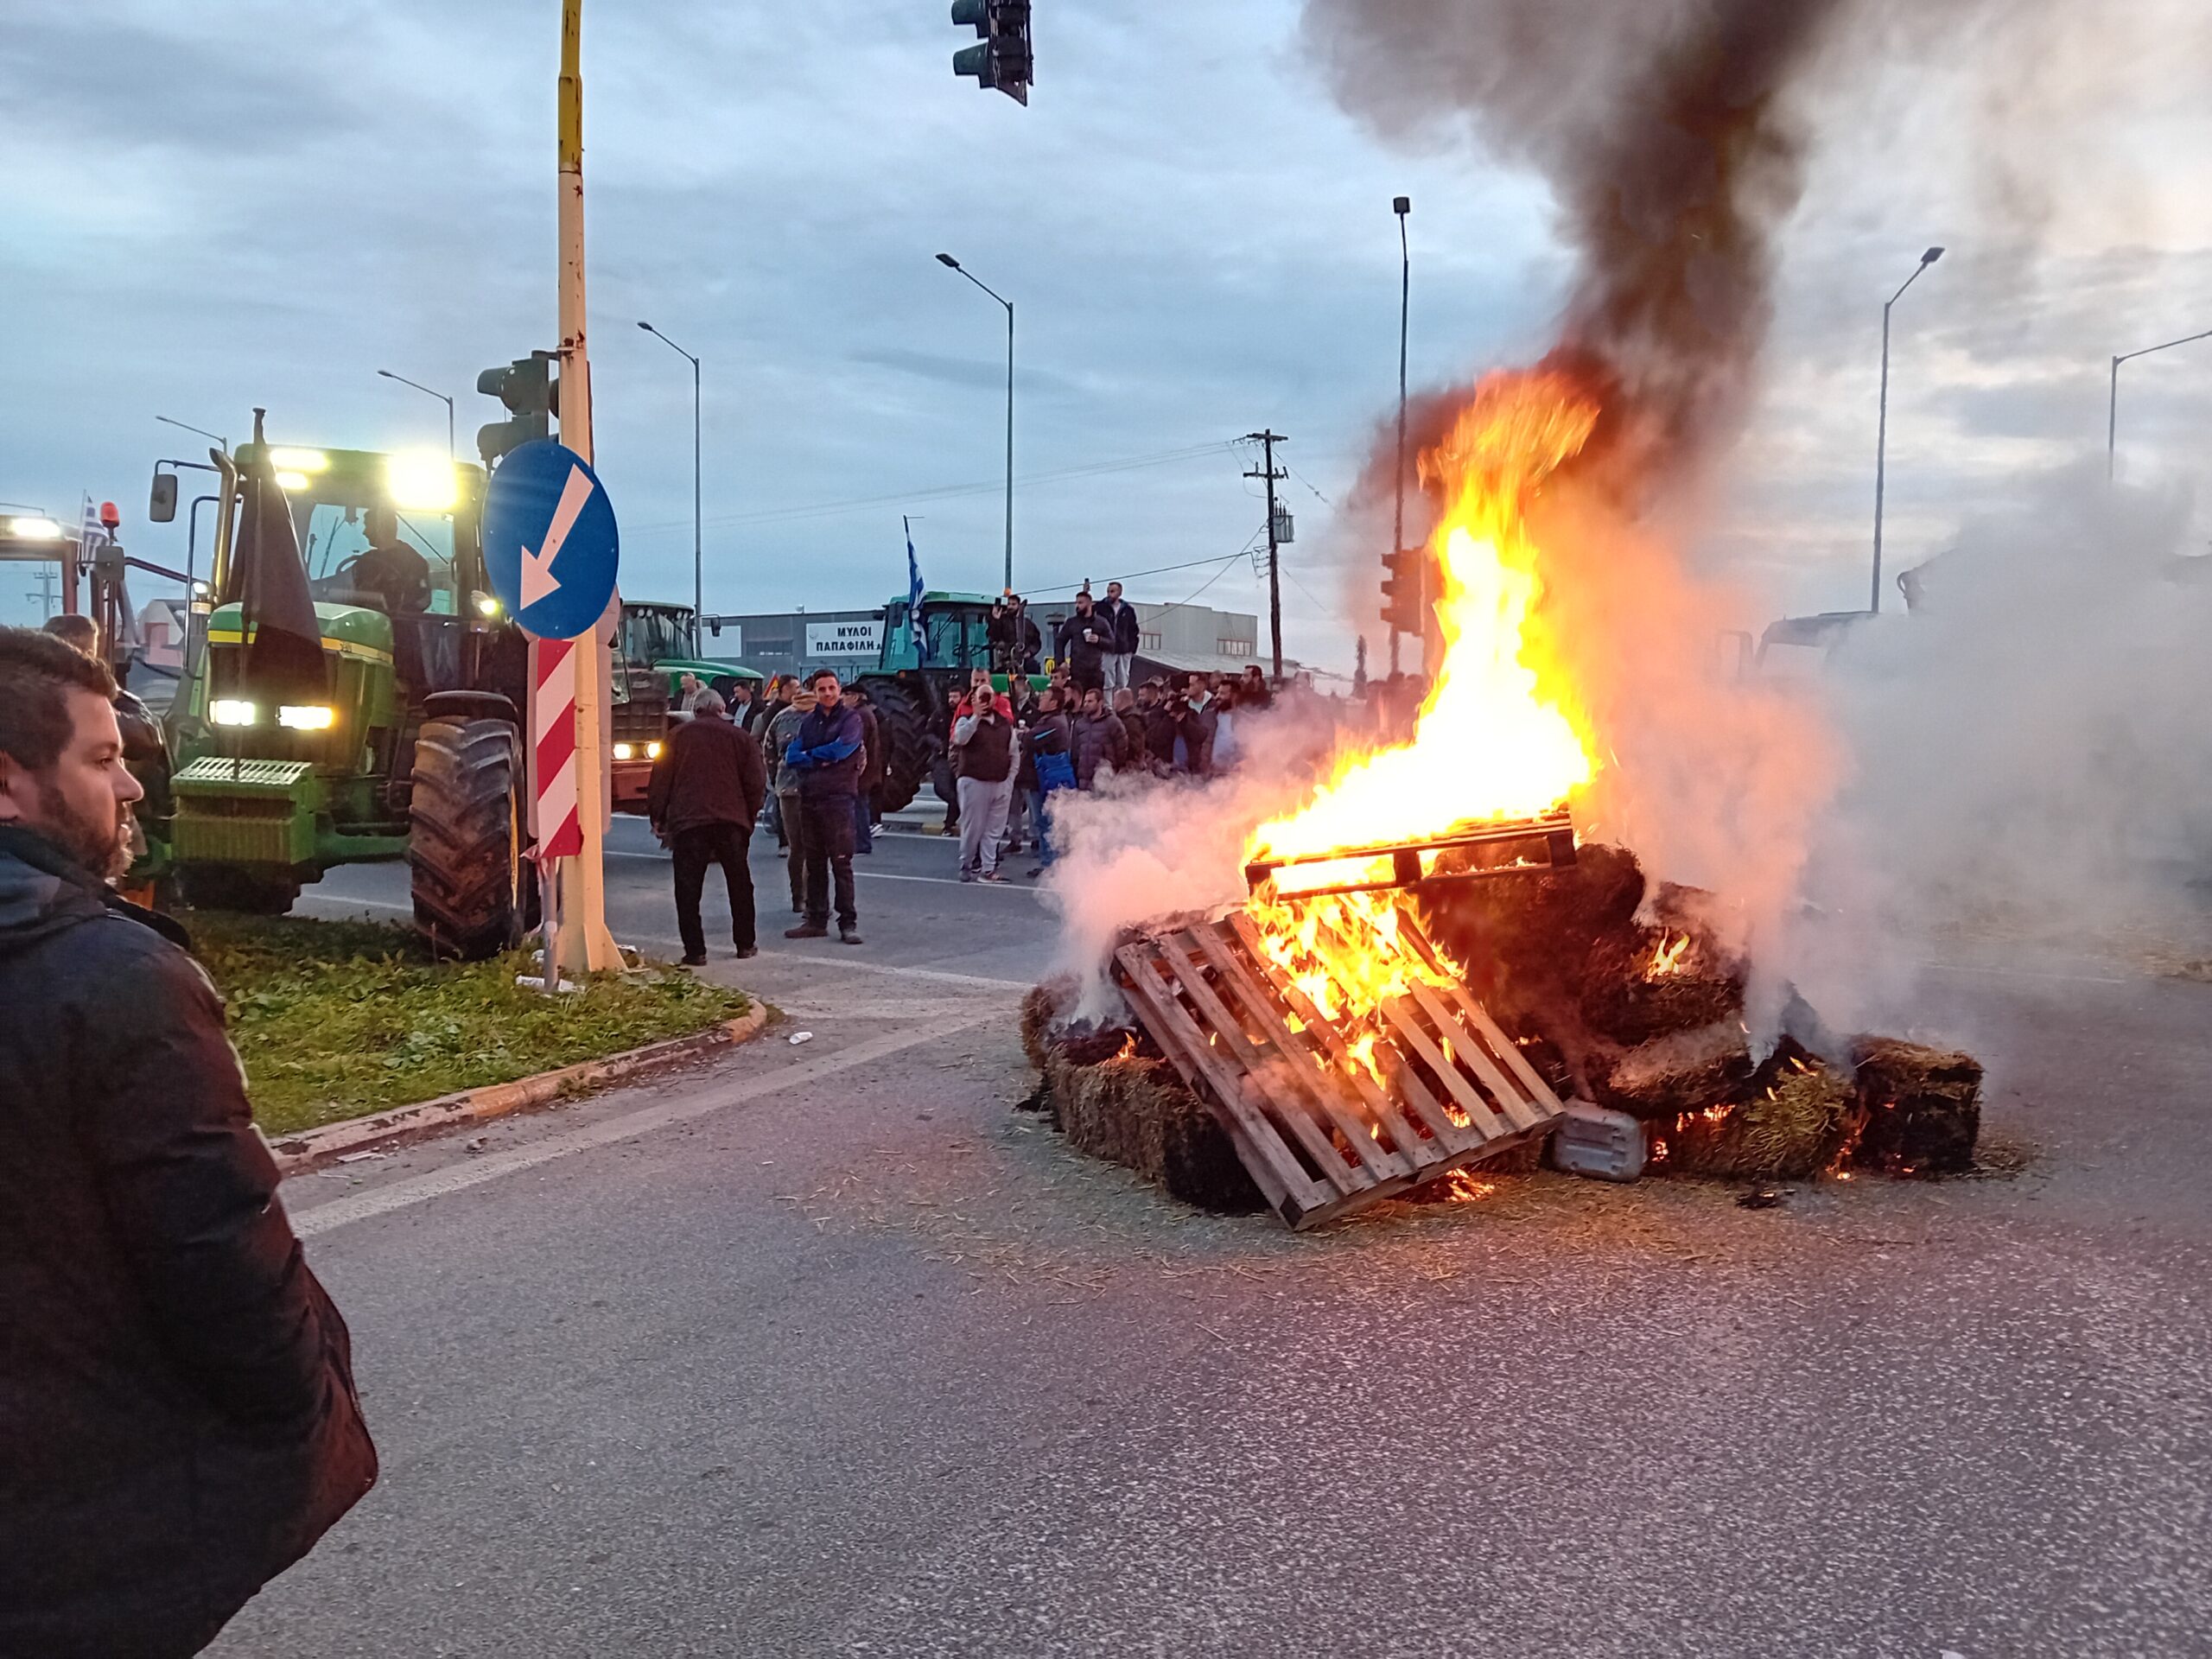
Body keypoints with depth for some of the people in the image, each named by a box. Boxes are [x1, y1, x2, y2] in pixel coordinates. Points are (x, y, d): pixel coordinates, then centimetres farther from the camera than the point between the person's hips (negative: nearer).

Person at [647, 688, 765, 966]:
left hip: (687, 821, -2)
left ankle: (695, 951, -2)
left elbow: (661, 779, 2)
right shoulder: (739, 737, 7)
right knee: (739, 885, 14)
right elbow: (756, 781, 5)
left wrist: (656, 816, 9)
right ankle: (745, 945, 19)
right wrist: (749, 816, 16)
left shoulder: (678, 736, 4)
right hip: (731, 820, 2)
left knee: (689, 889, 2)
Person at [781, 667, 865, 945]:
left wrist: (810, 754, -2)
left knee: (841, 862, -7)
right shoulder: (809, 721, 15)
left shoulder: (850, 718, 1)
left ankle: (848, 922, -5)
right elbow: (791, 758, 5)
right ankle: (816, 920, 16)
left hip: (838, 797, -6)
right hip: (809, 797, 6)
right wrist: (822, 760, -8)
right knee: (814, 863, 10)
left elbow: (842, 748, -15)